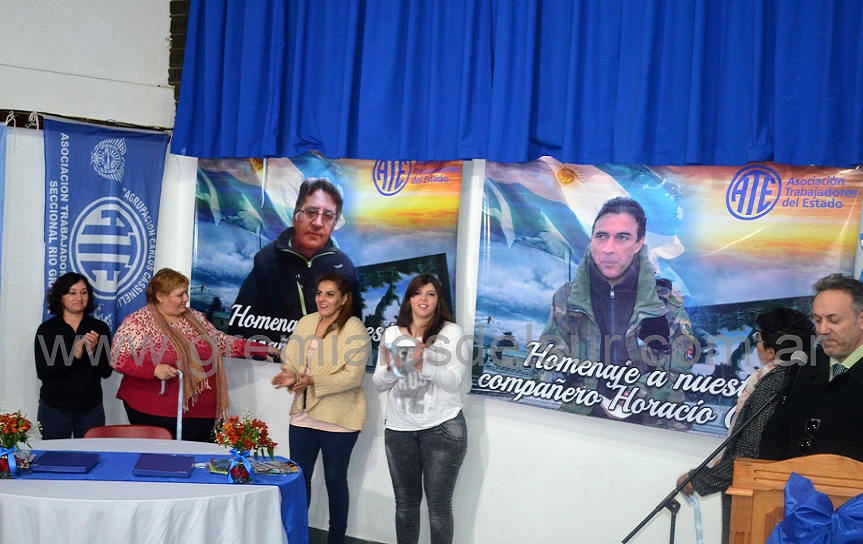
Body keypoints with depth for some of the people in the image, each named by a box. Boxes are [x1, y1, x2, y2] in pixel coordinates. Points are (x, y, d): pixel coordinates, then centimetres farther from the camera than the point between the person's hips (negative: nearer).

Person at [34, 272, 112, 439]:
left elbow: (106, 372, 1)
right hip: (55, 408, -1)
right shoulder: (46, 329, -1)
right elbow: (42, 372, -9)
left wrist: (92, 351, -17)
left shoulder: (100, 328, 3)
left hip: (91, 408, 1)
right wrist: (74, 356, -20)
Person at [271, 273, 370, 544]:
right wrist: (291, 376, -15)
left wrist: (314, 381, -28)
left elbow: (353, 377, -19)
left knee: (335, 480, 8)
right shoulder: (305, 323, 7)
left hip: (338, 419, -5)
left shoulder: (355, 330, -12)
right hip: (303, 415, 5)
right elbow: (290, 360, 8)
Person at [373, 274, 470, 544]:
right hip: (399, 430, 4)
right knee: (405, 502, 11)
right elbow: (379, 384, 7)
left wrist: (422, 363, -24)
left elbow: (453, 381, -11)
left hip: (442, 429, -3)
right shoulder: (392, 333, 8)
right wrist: (391, 368, -14)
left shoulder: (451, 332, -2)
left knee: (438, 504, 0)